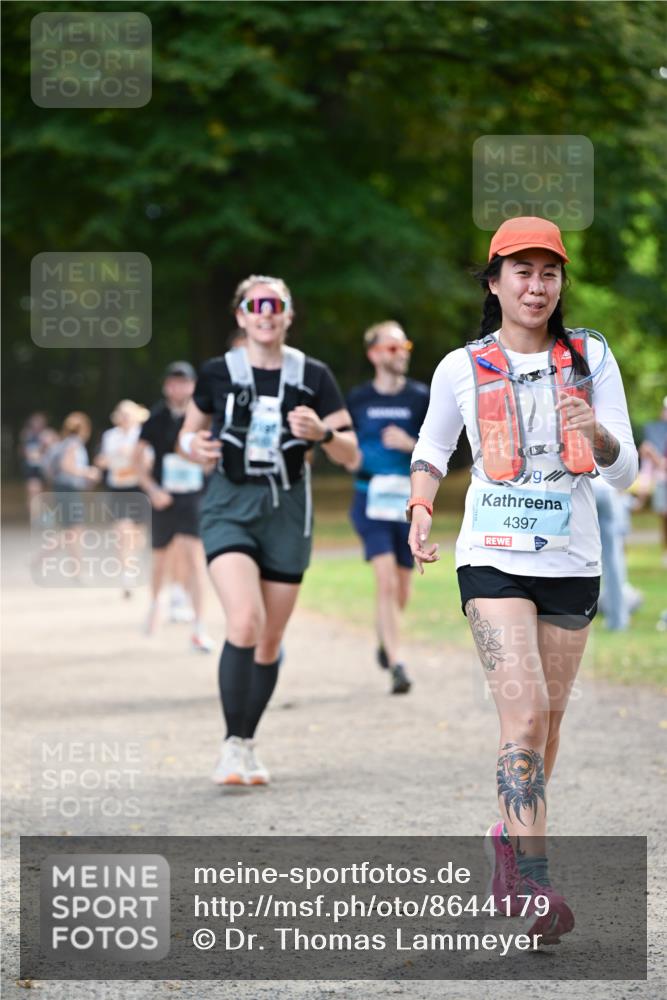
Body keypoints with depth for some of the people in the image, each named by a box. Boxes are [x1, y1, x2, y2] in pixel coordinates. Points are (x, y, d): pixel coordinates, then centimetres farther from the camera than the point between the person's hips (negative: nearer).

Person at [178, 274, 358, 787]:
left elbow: (350, 454, 2)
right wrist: (195, 447, -9)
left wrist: (322, 432, -19)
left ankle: (248, 744, 24)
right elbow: (189, 432, 14)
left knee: (270, 640, 7)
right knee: (245, 622, -21)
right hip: (230, 508, -2)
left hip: (288, 512, 2)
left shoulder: (313, 377, 2)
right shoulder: (217, 374, 1)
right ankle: (233, 744, -11)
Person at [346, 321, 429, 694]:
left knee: (402, 588, 11)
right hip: (371, 497, -1)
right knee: (386, 579, -17)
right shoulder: (358, 399, 4)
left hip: (410, 499, 1)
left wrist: (410, 444, -17)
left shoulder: (421, 397, 1)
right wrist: (350, 457, -4)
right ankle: (396, 664, -16)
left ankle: (385, 635, 43)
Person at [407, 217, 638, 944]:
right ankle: (533, 886, -19)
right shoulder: (462, 368, 1)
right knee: (524, 713, -17)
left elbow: (623, 471, 0)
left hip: (572, 561, 3)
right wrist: (420, 510, -1)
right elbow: (431, 449, 17)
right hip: (494, 558, -3)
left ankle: (511, 841, 35)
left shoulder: (590, 358, 3)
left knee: (548, 717, 12)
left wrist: (595, 432, -20)